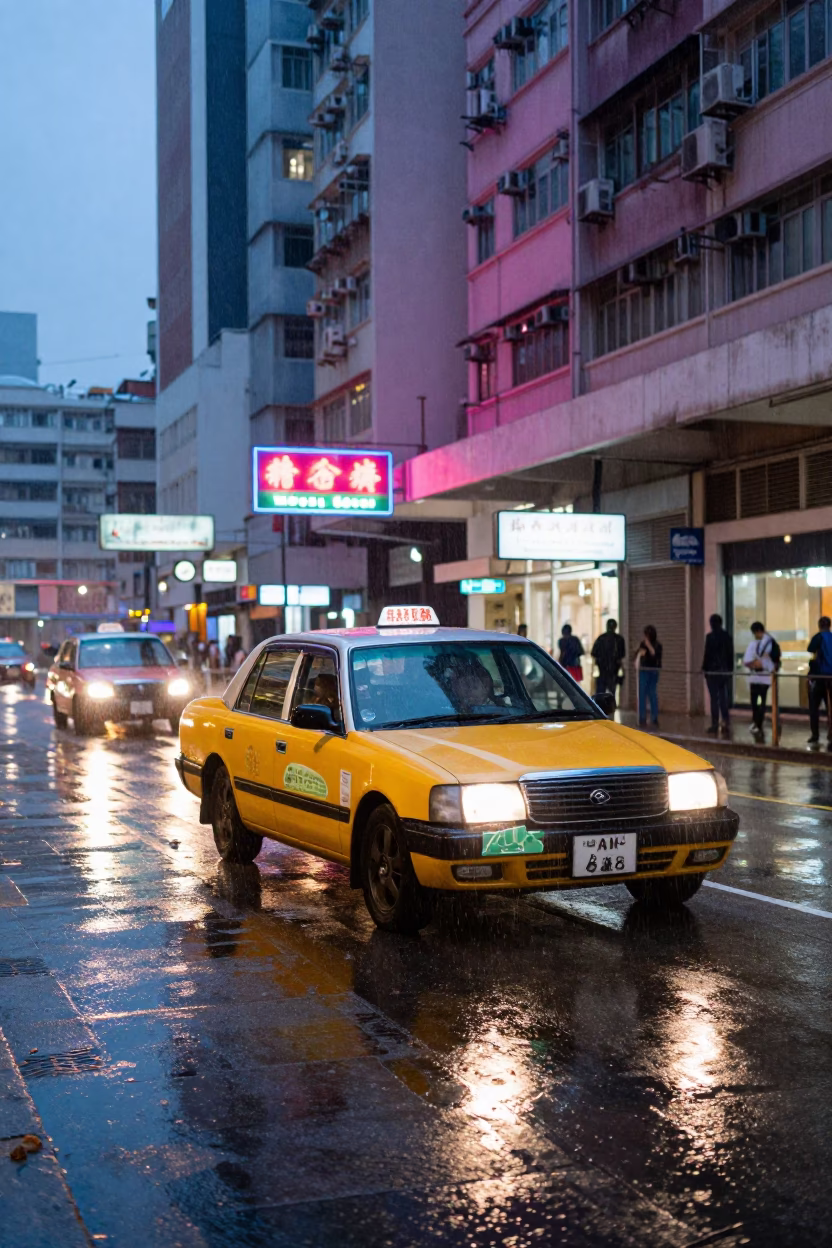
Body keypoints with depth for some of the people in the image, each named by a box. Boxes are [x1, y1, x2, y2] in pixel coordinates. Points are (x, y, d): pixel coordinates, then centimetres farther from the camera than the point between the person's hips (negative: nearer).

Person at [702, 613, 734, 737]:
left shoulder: (710, 637, -12)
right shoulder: (728, 636, 5)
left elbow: (707, 655, -12)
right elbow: (731, 654, 8)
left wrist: (705, 669, -2)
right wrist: (730, 668, 14)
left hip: (713, 671, -5)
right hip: (726, 671, 5)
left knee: (714, 698, 0)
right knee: (723, 698, 10)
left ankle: (715, 725, 2)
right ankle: (725, 720, 2)